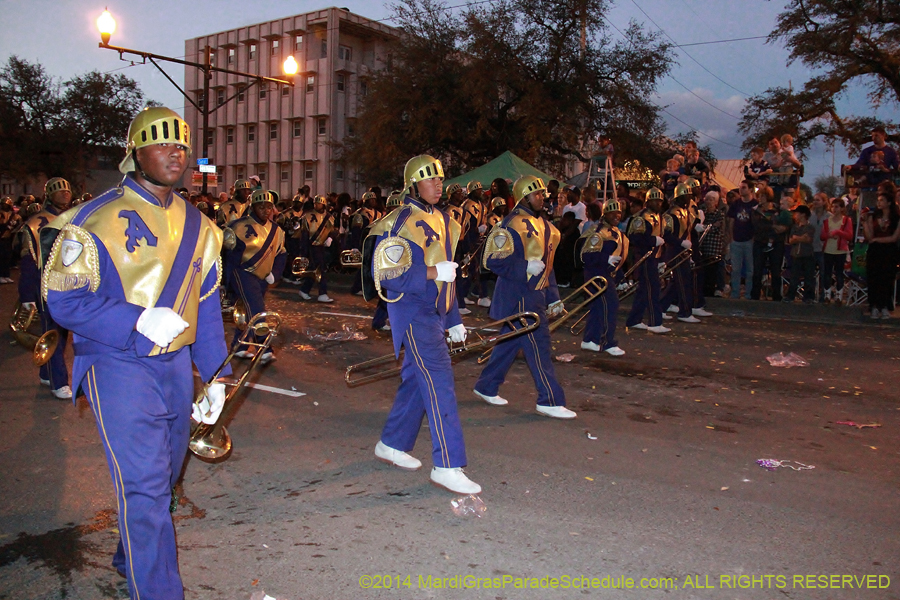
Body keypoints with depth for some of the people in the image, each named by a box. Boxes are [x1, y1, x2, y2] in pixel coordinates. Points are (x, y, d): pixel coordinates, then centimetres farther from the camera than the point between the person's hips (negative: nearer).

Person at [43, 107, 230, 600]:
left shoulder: (197, 226, 9)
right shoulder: (96, 221, -9)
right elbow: (64, 299, -11)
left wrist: (215, 375, 10)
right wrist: (139, 320, -23)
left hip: (177, 364, 7)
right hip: (119, 365, -6)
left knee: (164, 476, 19)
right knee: (144, 485, -10)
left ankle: (131, 558, 43)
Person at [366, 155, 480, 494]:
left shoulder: (442, 221, 14)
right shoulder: (399, 223, -12)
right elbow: (385, 275, -17)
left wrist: (454, 319, 20)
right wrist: (432, 271, -20)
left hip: (435, 313, 9)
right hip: (412, 313, -8)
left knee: (416, 380, 15)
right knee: (438, 381, -13)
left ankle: (392, 444, 31)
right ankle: (447, 466, -10)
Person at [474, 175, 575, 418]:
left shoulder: (542, 225, 16)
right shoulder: (511, 225, -14)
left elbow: (545, 263, 21)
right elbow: (493, 260, -18)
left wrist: (553, 296, 18)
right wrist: (525, 267, -22)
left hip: (534, 294, 9)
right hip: (518, 296, -9)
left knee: (510, 342, 16)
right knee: (538, 345, -7)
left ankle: (486, 387, 29)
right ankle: (550, 401, 0)